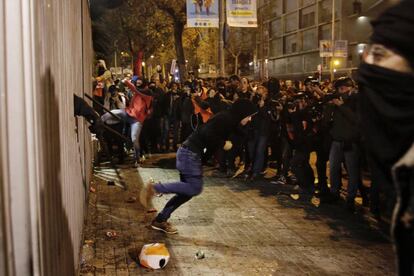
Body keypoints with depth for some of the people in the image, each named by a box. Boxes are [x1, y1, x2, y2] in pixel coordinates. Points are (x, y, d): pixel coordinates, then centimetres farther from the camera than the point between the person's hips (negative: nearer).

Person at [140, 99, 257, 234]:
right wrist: (223, 144, -13)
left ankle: (160, 220, 14)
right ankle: (154, 188, -12)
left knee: (187, 190, 9)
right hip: (190, 153, -10)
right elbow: (207, 133, -25)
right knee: (195, 187, -13)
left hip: (191, 153, 10)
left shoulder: (227, 119, 17)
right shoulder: (226, 118, -14)